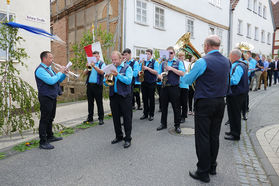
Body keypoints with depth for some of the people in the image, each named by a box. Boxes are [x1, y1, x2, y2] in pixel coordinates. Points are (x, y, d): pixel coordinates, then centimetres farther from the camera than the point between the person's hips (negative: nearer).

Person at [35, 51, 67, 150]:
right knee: (44, 119, -3)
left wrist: (64, 73, 3)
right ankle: (43, 142, 5)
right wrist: (60, 72, -15)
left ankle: (50, 136, 34)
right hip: (46, 98, -10)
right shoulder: (40, 69, -15)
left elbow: (58, 80, 19)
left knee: (50, 118, 19)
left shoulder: (49, 68, 15)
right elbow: (51, 81, -27)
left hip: (52, 97, 10)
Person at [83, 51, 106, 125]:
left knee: (99, 103, 0)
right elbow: (85, 73, 6)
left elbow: (102, 72, -17)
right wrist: (87, 68, -13)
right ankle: (90, 118, 20)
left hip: (97, 85, -4)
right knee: (90, 102, 10)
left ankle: (101, 119, 7)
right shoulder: (91, 63, 15)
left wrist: (94, 66, -28)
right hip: (89, 85, 5)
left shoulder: (102, 64, 3)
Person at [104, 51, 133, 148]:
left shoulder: (127, 67, -2)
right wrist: (106, 78, -14)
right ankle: (119, 136, 29)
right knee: (115, 117, 13)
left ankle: (128, 138, 14)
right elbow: (105, 83, 8)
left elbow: (128, 81, -17)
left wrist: (118, 75, -26)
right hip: (113, 96, 5)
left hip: (124, 96, -5)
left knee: (127, 117, 2)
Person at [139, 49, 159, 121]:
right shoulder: (143, 62, 12)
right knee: (144, 99, 9)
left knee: (151, 99, 3)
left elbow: (156, 72, -11)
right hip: (144, 83, 4)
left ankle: (151, 115, 14)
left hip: (151, 83, -4)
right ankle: (145, 114, 21)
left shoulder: (155, 62, -1)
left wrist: (147, 68, -16)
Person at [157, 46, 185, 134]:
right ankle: (163, 124, 24)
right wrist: (161, 77, -9)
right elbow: (158, 74, 14)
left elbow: (182, 73, -8)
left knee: (176, 107, 2)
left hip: (174, 87, -3)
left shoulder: (178, 62, 4)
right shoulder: (163, 63, 16)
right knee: (164, 106, 10)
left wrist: (171, 68, -14)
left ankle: (177, 125, 14)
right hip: (164, 87, 4)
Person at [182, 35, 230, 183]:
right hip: (220, 102, 7)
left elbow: (187, 80, -6)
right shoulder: (226, 61, 9)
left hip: (204, 103, -7)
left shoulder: (203, 61, -14)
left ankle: (203, 172, 11)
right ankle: (212, 166, 31)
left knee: (202, 137, 1)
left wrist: (185, 74, 16)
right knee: (214, 136, 16)